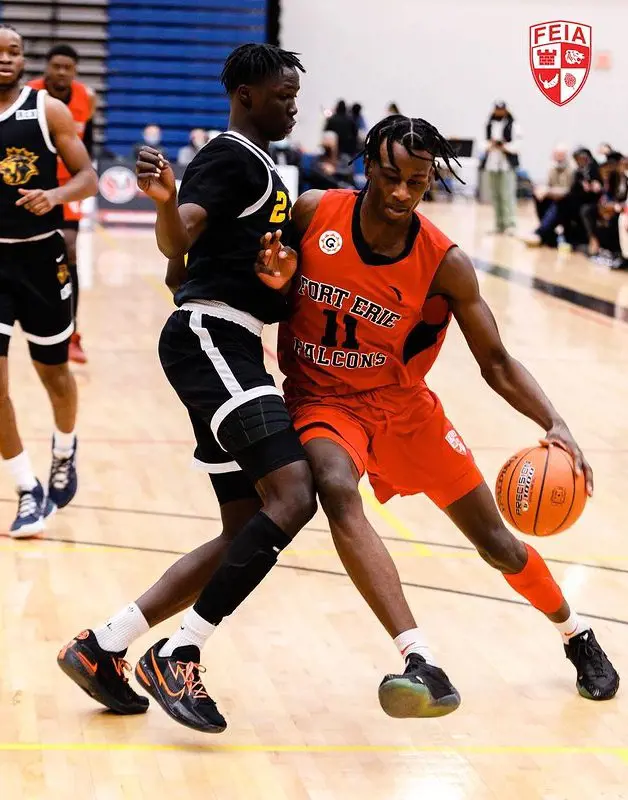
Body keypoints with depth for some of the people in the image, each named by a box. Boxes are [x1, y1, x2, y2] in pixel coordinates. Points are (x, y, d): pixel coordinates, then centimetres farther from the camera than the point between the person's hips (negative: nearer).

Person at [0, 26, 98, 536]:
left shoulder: (49, 110, -5)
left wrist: (55, 195, -24)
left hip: (42, 256, 0)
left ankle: (65, 453, 46)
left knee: (53, 370, 16)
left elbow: (88, 178, -5)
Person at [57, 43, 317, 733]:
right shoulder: (231, 158, -7)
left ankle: (101, 648, 14)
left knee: (245, 533, 10)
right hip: (211, 340, -11)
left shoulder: (255, 164, 23)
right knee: (293, 495, -23)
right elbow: (178, 239, -27)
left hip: (227, 350, 11)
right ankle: (177, 655, -17)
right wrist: (165, 199, -47)